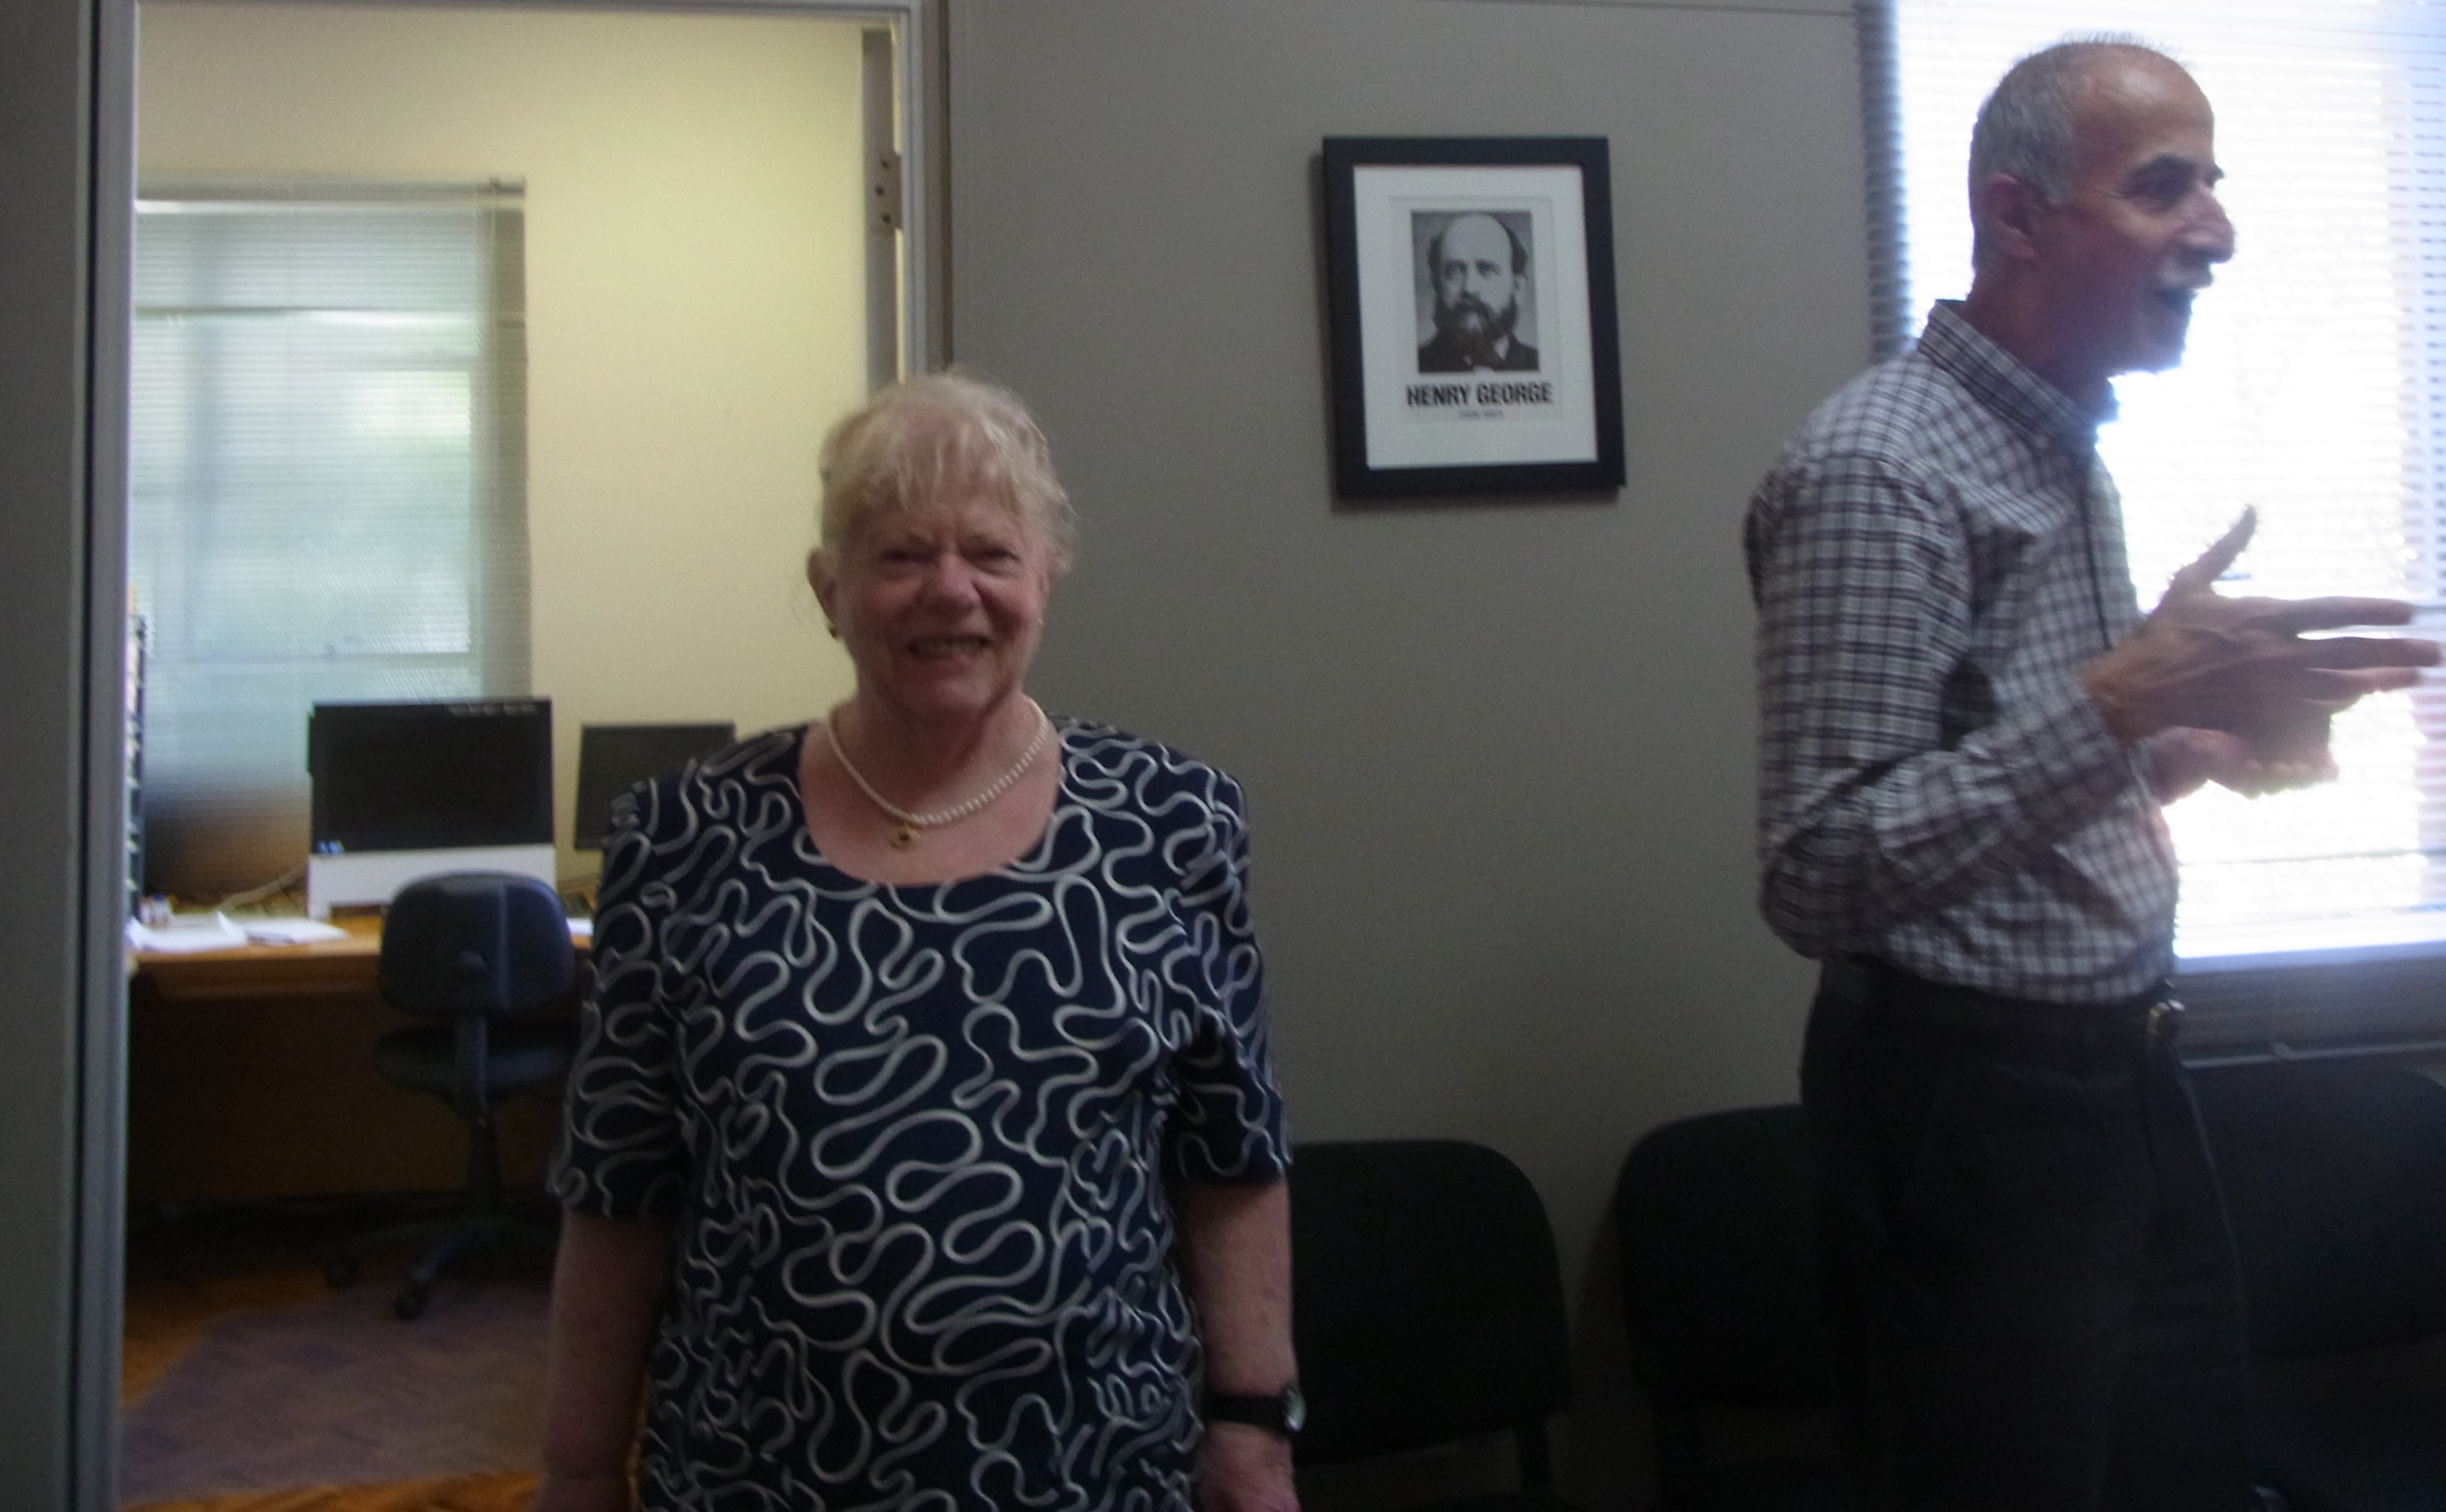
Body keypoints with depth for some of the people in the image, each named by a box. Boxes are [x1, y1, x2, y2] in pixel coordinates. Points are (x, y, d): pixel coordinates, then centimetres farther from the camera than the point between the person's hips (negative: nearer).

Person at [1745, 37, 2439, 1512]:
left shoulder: (2069, 447, 11)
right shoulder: (1880, 467, -19)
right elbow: (1820, 877, -25)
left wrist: (2190, 745, 5)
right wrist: (2127, 697, -30)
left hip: (2123, 1076, 9)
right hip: (1972, 1107, -9)